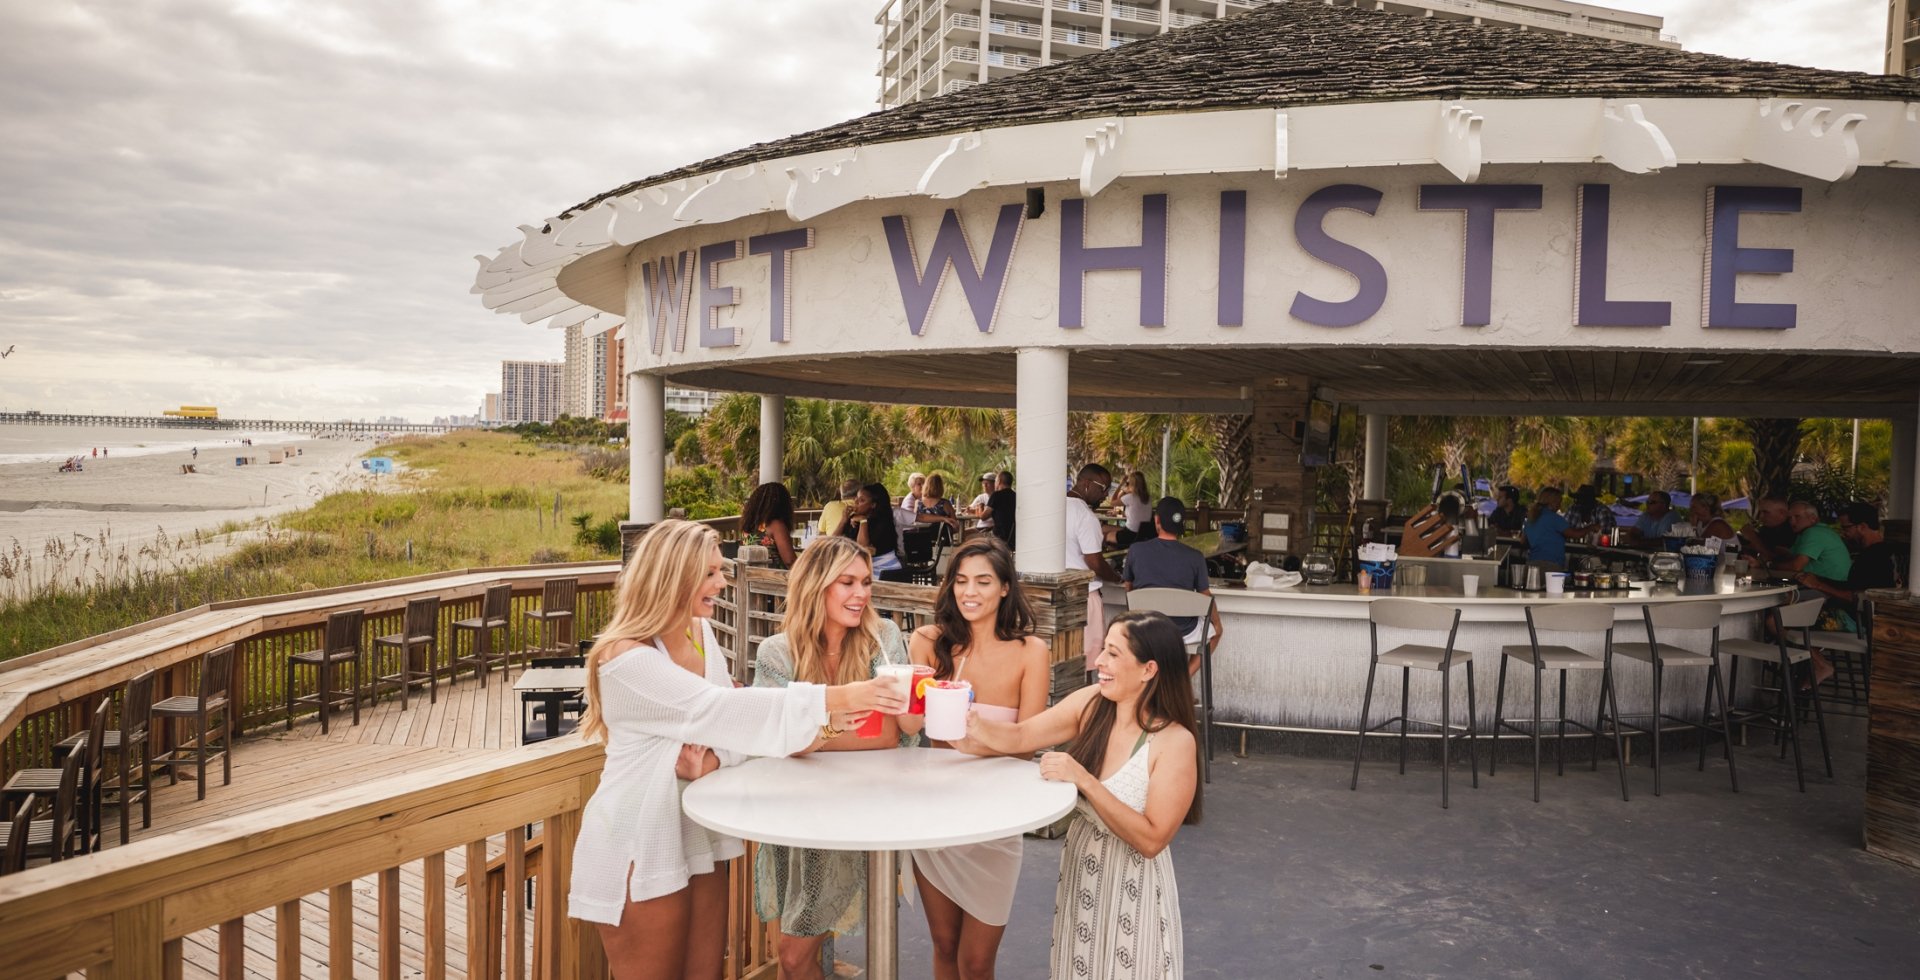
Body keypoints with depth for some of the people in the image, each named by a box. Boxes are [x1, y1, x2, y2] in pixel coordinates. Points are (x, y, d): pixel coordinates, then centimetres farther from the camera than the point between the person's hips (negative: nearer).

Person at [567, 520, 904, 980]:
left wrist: (714, 758, -21)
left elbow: (729, 723, 3)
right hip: (639, 846, -7)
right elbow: (720, 710, -31)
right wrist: (833, 698, -35)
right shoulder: (626, 658, -22)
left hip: (698, 832, 7)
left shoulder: (702, 633, 2)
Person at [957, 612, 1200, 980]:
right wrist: (969, 723, -22)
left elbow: (1151, 839, -24)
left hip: (1132, 886, -5)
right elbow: (1020, 737, -3)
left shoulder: (1175, 742, -23)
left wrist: (1084, 781, -30)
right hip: (1079, 870, 5)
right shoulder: (1091, 704, -7)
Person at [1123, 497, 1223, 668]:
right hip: (1183, 633, -1)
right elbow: (1206, 597, 0)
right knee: (1214, 631, 31)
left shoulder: (1136, 550, -9)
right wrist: (1217, 624, 20)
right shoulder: (1195, 557, -13)